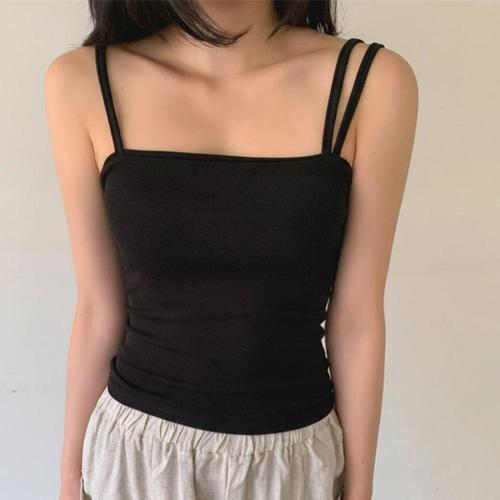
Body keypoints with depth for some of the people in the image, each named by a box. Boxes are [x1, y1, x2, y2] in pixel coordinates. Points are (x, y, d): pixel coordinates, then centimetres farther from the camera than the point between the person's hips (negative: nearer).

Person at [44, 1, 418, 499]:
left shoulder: (372, 82, -12)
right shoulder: (82, 83, -10)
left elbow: (356, 319, -7)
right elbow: (99, 310, -3)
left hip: (295, 457, 1)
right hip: (136, 451, 1)